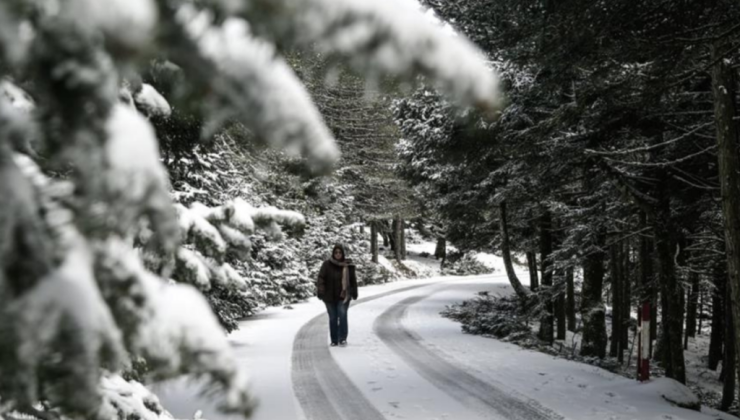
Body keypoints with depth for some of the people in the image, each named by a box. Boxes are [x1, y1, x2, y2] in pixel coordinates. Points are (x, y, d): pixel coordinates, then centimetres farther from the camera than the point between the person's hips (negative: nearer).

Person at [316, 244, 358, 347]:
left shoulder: (348, 265, 1)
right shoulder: (327, 264, -4)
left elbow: (353, 280, 10)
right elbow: (321, 277, -10)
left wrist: (354, 292, 13)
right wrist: (320, 290, -22)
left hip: (343, 296, -1)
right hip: (330, 297, 1)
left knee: (342, 315, -17)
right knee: (333, 318, 7)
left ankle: (343, 338, -12)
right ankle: (334, 340, 15)